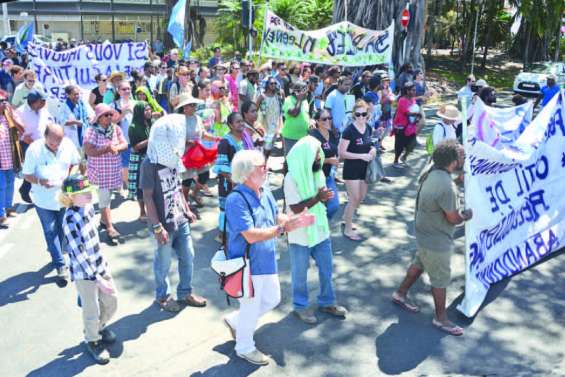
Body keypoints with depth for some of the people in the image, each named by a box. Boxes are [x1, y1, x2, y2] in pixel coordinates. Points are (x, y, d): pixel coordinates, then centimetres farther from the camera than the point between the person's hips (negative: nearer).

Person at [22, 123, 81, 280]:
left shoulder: (68, 144, -12)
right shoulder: (34, 149, -19)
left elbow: (75, 164, 5)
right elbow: (27, 175, -12)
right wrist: (40, 181, -31)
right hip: (43, 199, -3)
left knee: (60, 229, 17)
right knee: (51, 231, 1)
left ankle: (54, 254, 38)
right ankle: (60, 264, 7)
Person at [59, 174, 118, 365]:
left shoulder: (88, 208, -2)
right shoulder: (70, 220, -25)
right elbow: (79, 254, -24)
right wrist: (97, 279, -24)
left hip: (99, 265, 7)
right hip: (83, 272, -7)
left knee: (111, 302, 17)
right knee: (92, 311, 8)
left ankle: (99, 327, 46)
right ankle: (92, 341, 34)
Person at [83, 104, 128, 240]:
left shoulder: (115, 129, 1)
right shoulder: (92, 131, -15)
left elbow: (125, 144, 0)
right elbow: (88, 151, -22)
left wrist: (116, 147, -20)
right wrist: (106, 149, -29)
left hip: (114, 169, 5)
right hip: (99, 171, -5)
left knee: (107, 196, 18)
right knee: (104, 198, -3)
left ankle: (103, 219, 36)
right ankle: (110, 227, 0)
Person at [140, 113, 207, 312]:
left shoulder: (173, 158, 2)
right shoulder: (149, 164, -19)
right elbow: (148, 197, -17)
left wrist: (187, 210, 16)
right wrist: (157, 227, -18)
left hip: (180, 220, 7)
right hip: (165, 223, -7)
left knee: (187, 257, 15)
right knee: (163, 263, 11)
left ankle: (185, 292, 35)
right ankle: (163, 296, 33)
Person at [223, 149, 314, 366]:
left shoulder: (265, 191, -1)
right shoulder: (236, 200, -27)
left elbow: (276, 216, 12)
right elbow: (251, 236, -31)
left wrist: (294, 220, -7)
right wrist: (284, 228, -27)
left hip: (267, 261, 8)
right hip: (248, 265, -8)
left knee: (272, 299, 24)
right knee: (251, 307, 12)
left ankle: (235, 320, 44)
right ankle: (244, 347, 38)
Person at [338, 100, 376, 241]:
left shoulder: (368, 128, 2)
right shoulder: (349, 130, -19)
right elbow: (342, 153, -20)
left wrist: (372, 149, -5)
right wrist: (362, 156, -23)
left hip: (364, 168, 7)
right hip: (351, 169, -7)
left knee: (361, 198, 17)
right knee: (354, 199, -1)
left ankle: (346, 219, 38)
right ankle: (348, 229, 14)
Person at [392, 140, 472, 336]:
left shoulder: (431, 173, -6)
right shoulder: (446, 186, -35)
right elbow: (454, 218, -24)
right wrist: (466, 215, -3)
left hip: (426, 233, 9)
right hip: (437, 241, -9)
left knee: (418, 264, 27)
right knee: (441, 279, 9)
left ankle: (400, 294, 44)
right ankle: (441, 318, 27)